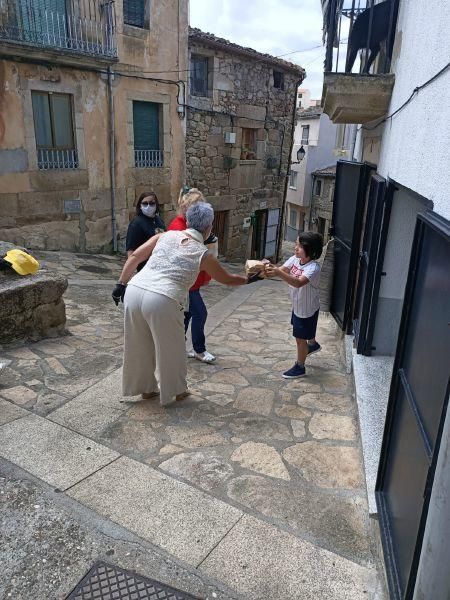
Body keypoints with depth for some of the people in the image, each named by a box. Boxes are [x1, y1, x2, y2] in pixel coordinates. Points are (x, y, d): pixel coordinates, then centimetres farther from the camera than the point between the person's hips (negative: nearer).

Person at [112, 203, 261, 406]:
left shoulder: (166, 235, 14)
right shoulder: (203, 254, 5)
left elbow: (135, 256, 11)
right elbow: (228, 279, 19)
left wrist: (121, 284, 16)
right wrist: (249, 279, 36)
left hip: (134, 291, 5)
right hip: (162, 301, -5)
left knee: (140, 346, 22)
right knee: (170, 348, 18)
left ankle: (145, 388, 41)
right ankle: (176, 390, 37)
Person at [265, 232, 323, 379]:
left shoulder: (313, 267, -31)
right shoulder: (295, 259, -8)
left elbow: (299, 282, -46)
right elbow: (282, 269, -17)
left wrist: (278, 273, -56)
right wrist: (271, 269, -40)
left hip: (307, 309, -8)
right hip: (297, 305, 8)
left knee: (300, 338, 5)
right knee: (304, 332, 32)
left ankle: (300, 367, 25)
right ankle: (313, 344, 62)